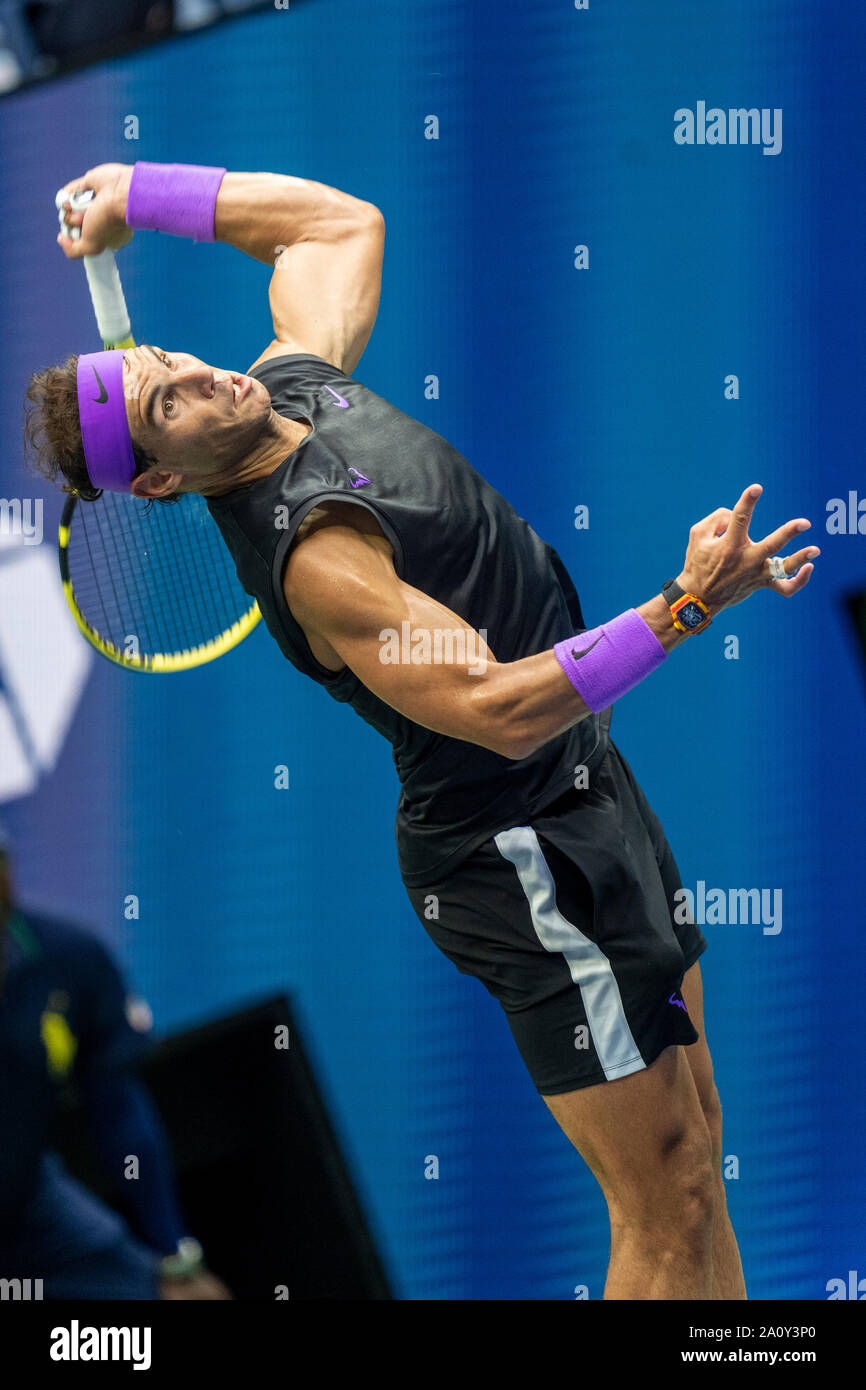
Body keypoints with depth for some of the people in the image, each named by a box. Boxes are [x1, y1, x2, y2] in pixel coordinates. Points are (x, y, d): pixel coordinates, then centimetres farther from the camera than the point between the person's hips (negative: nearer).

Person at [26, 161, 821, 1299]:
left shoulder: (296, 378, 3)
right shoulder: (312, 554, -25)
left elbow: (343, 219, 20)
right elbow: (502, 709, -32)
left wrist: (141, 196, 15)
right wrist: (686, 608, -36)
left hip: (585, 791, 10)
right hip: (523, 852, -10)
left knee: (694, 1145, 15)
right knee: (670, 1206, -7)